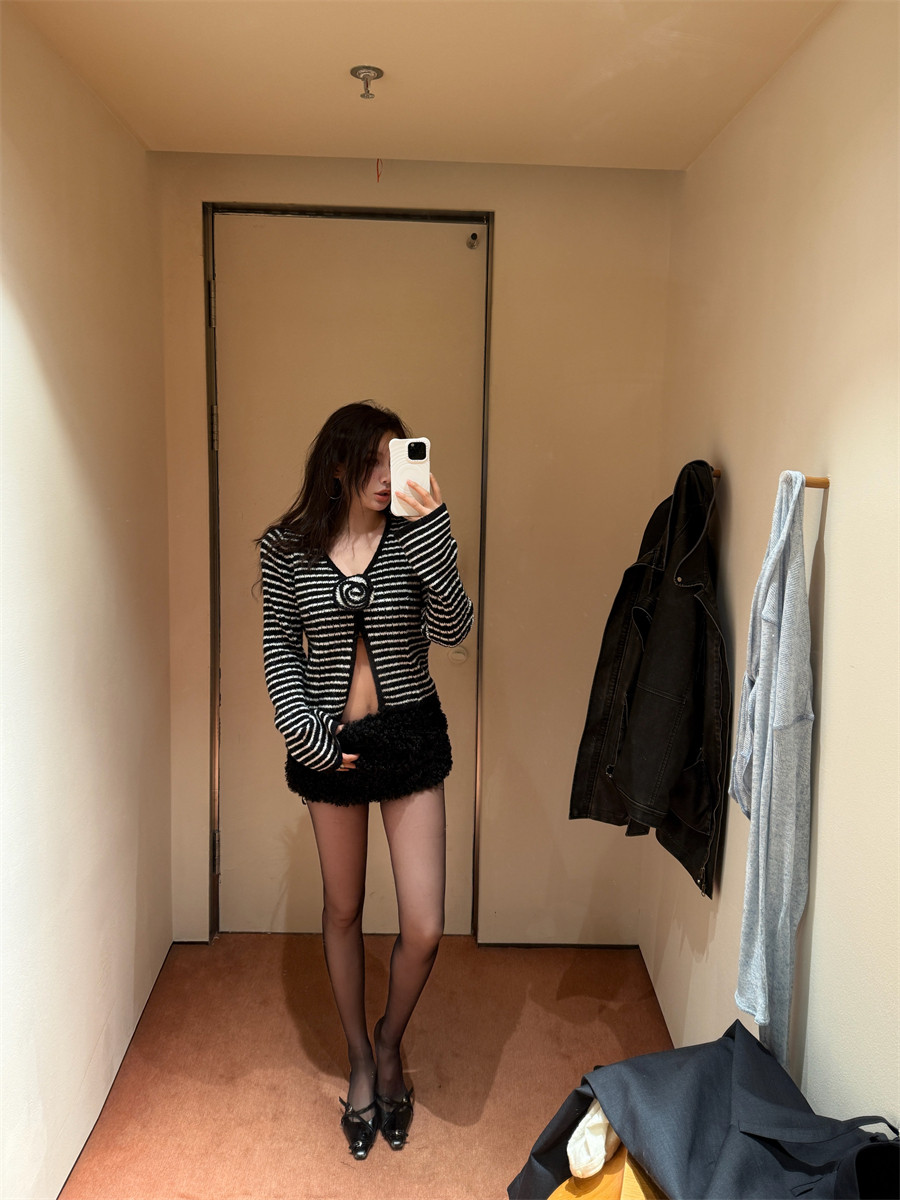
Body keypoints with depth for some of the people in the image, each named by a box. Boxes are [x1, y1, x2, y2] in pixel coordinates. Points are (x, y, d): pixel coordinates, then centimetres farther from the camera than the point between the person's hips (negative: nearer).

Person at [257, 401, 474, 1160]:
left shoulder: (416, 538, -5)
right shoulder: (287, 547, -3)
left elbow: (453, 629, -17)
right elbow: (279, 648, 3)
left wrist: (432, 525, -24)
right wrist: (305, 729, -9)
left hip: (410, 735, 0)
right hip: (329, 743, 1)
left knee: (425, 930, -2)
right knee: (344, 910, 16)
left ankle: (391, 1042, 32)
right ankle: (362, 1061, 39)